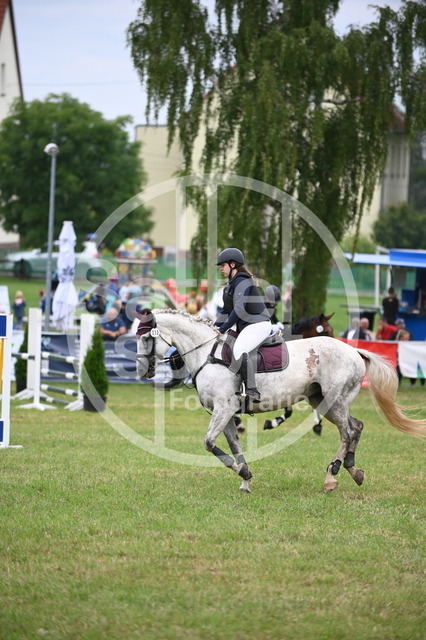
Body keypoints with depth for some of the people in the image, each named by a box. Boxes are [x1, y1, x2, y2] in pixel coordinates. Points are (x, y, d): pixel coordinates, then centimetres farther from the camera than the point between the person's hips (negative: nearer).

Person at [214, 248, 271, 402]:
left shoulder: (242, 282, -14)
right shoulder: (231, 284, 18)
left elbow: (239, 309, -22)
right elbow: (227, 310, 24)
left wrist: (223, 329, -21)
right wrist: (215, 327, 14)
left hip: (258, 324, -12)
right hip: (246, 327, 12)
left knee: (239, 351, -31)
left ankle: (252, 391, -36)